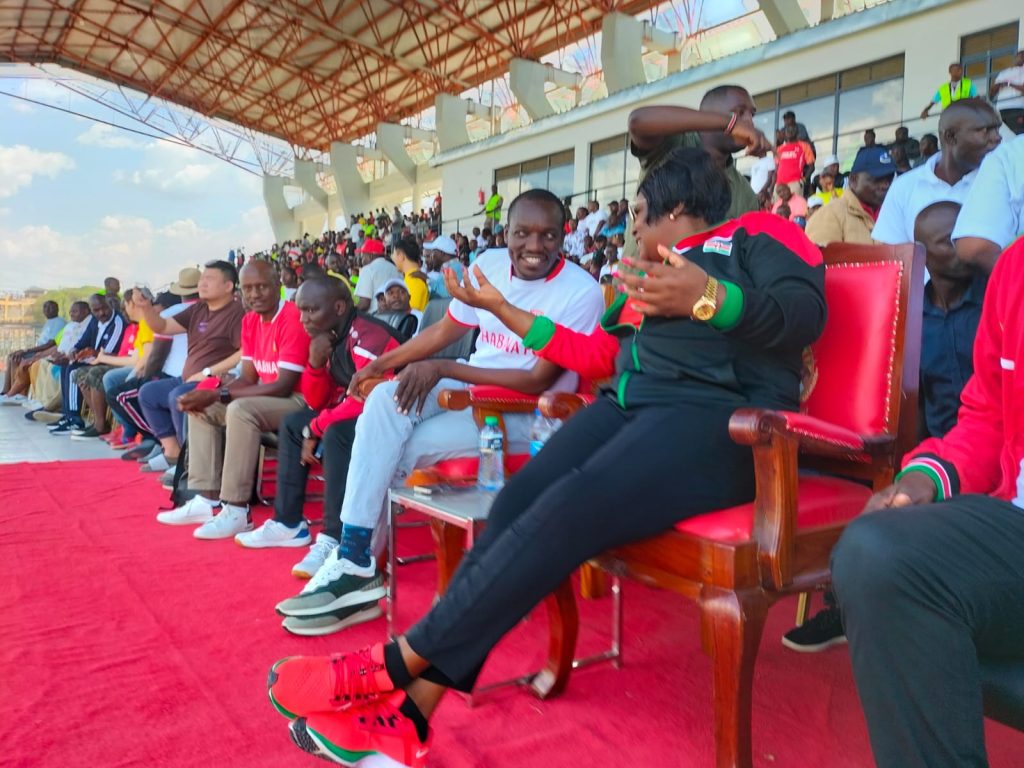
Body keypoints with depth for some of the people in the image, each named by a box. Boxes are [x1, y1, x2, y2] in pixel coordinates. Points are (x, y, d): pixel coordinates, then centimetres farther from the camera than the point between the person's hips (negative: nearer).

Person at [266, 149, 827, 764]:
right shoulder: (654, 272, 32)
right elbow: (597, 355, 28)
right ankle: (408, 716, -21)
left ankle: (394, 665, -19)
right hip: (631, 406, 7)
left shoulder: (757, 233, 11)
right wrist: (504, 309, 30)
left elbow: (804, 313, -8)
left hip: (717, 416, -6)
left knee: (566, 512, -30)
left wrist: (707, 297, -26)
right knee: (518, 504, -19)